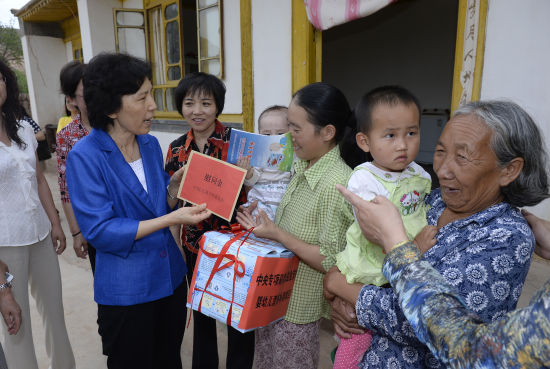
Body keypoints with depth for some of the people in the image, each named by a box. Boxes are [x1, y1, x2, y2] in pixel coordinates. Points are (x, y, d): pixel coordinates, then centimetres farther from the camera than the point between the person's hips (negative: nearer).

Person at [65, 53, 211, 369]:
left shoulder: (151, 144, 0)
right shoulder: (84, 157, -17)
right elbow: (99, 230, -21)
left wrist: (176, 184, -12)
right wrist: (171, 219, -26)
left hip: (170, 276, 5)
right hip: (126, 291, -5)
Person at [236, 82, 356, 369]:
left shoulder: (335, 184, -28)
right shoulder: (304, 168, 0)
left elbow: (331, 263, -26)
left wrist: (278, 235, -25)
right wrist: (262, 226, 1)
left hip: (297, 309, -8)